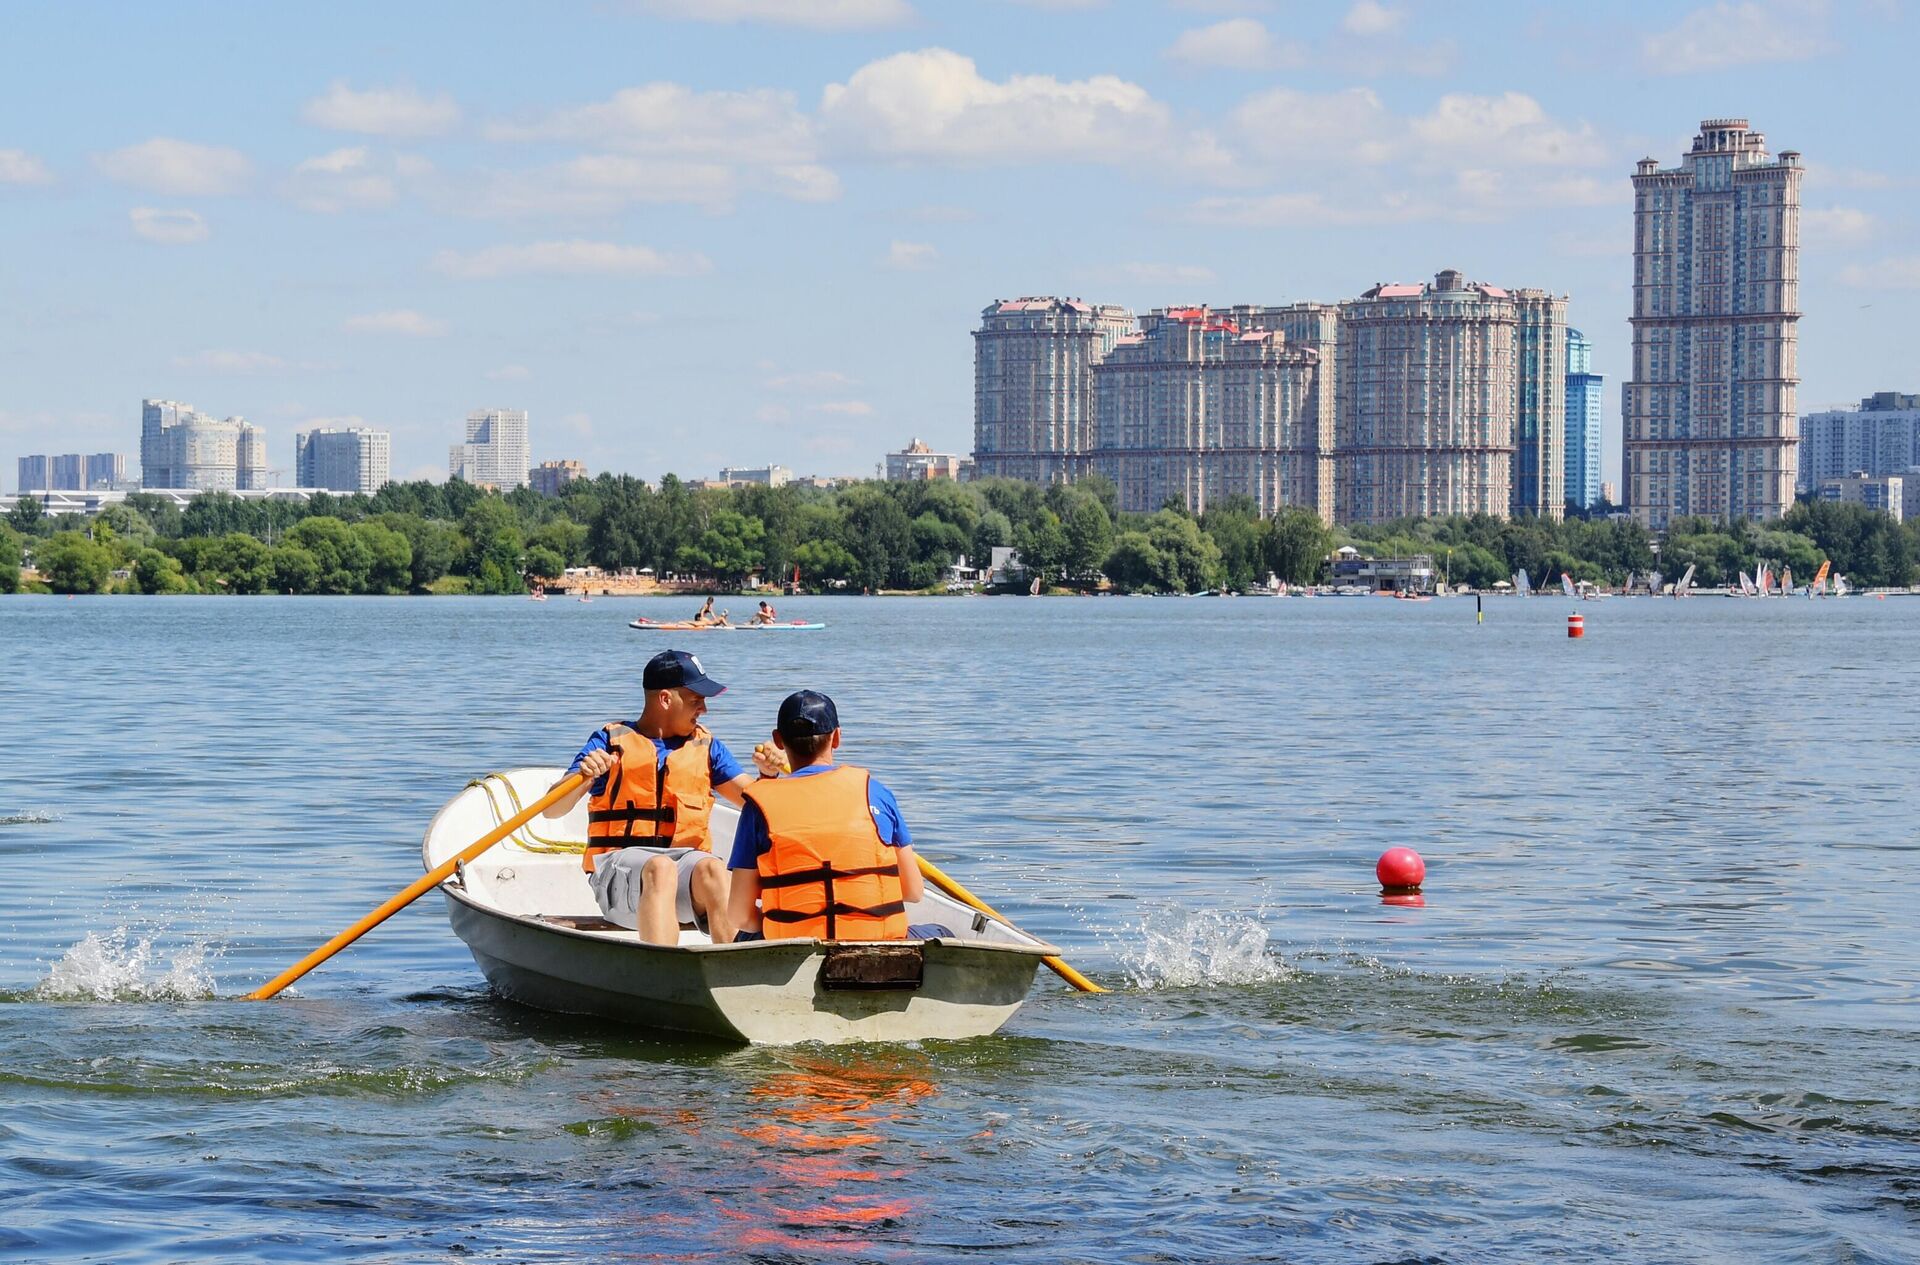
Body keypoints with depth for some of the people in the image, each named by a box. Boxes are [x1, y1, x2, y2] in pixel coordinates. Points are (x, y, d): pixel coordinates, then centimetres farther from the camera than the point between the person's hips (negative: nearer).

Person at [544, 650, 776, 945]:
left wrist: (768, 775, -9)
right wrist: (584, 777, -20)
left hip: (688, 858, 3)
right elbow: (552, 809, 1)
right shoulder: (612, 741, 9)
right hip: (620, 863, -3)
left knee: (712, 869, -33)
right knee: (660, 867, -37)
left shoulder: (705, 746, 21)